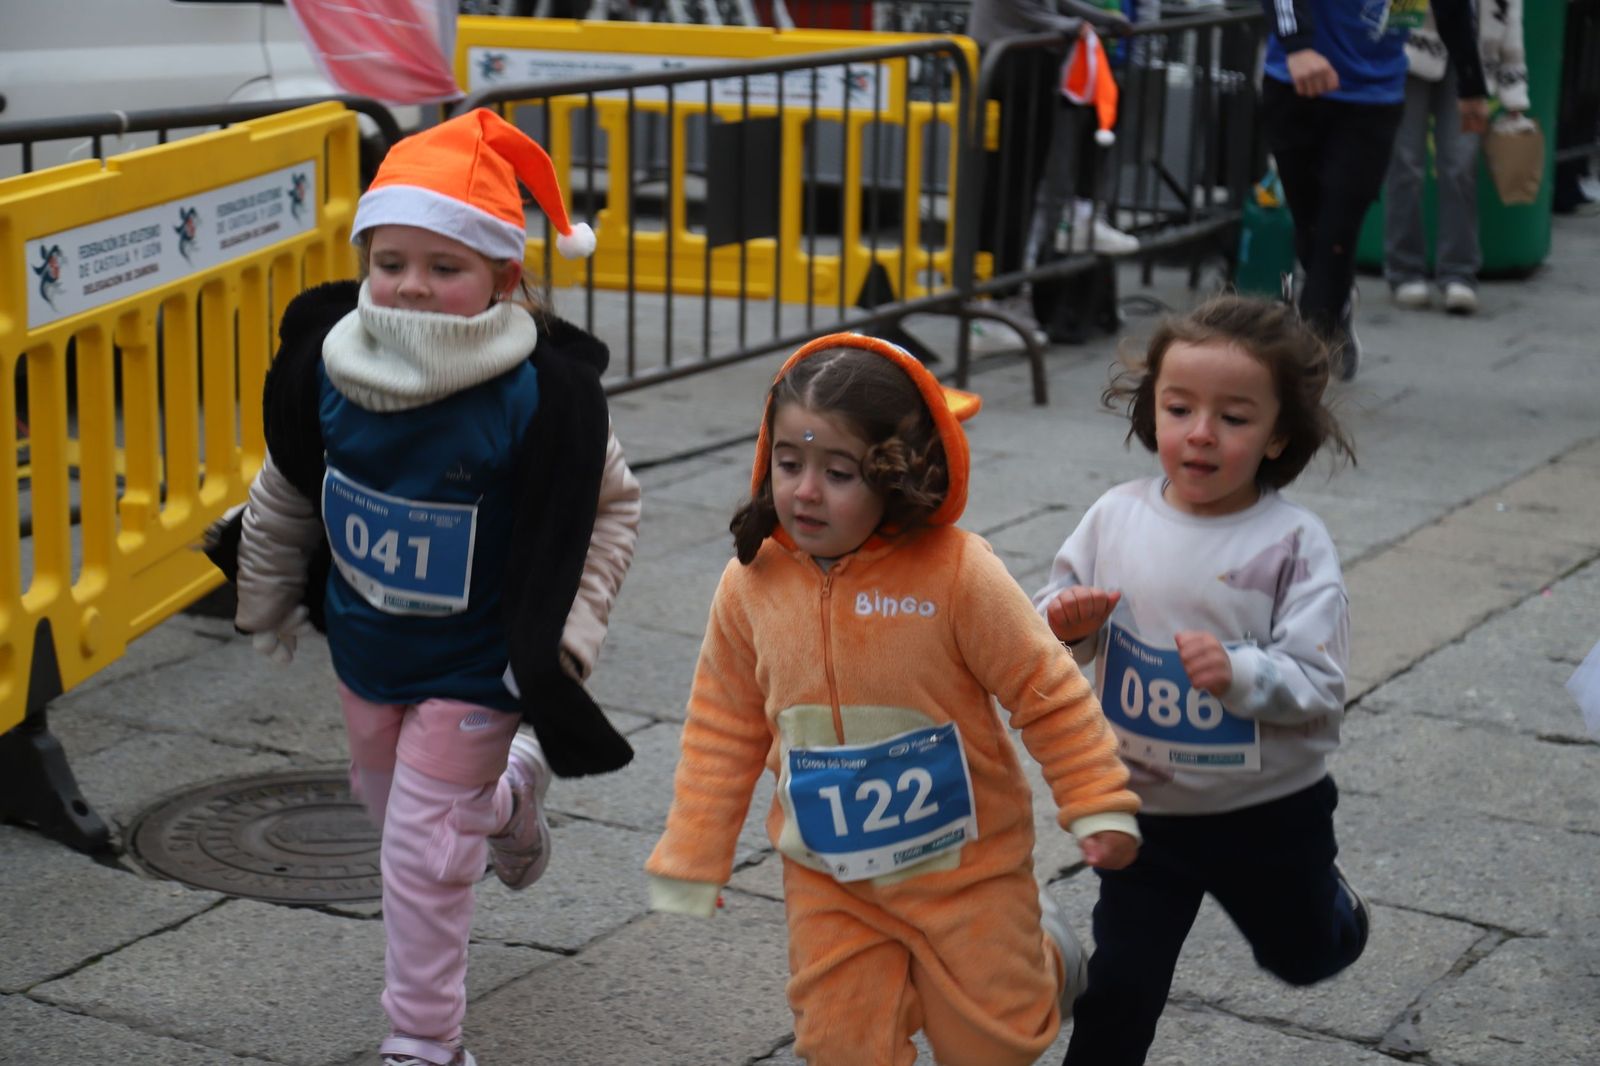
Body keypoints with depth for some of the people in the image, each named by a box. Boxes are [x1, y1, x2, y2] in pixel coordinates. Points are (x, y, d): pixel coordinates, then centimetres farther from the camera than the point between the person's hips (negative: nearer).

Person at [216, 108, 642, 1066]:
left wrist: (564, 635, -16)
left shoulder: (541, 394, -28)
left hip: (474, 664, -5)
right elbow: (289, 491, 3)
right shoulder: (326, 362, -15)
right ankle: (511, 791, 60)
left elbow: (614, 503, -11)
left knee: (423, 850, -3)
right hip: (365, 644, 5)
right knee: (389, 799, 27)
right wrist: (270, 600, 16)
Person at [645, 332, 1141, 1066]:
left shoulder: (956, 573, -22)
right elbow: (724, 731, 1)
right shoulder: (752, 584, -10)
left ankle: (1041, 947, 43)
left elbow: (1047, 694, -12)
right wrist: (690, 865, 3)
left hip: (964, 861, -3)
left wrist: (1099, 806, -11)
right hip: (830, 879, 3)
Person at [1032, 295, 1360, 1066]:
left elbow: (1320, 685, -20)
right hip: (1143, 808, 1)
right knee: (1120, 987, 7)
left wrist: (1240, 672, -37)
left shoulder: (1293, 543, -18)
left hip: (1270, 814, -1)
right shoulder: (1117, 517, -8)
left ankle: (1333, 907, 59)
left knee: (1302, 957, 26)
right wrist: (1065, 624, -20)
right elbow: (1052, 635, 2)